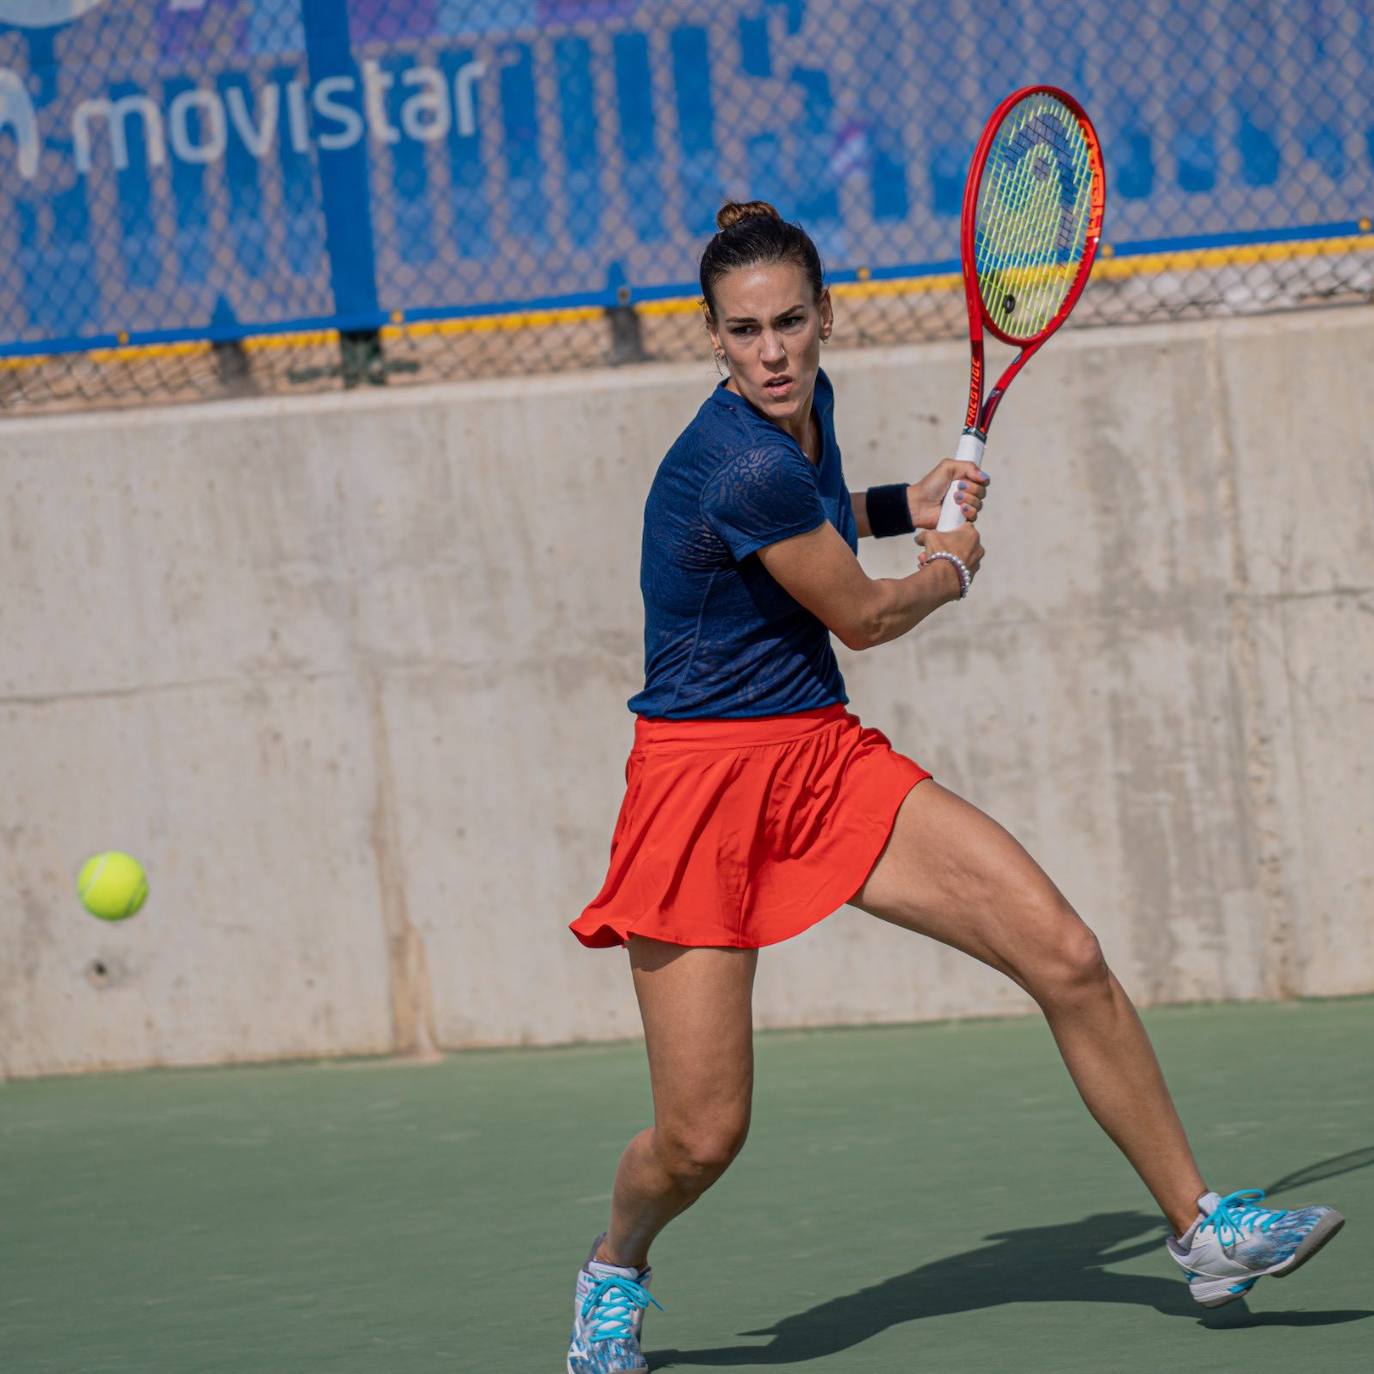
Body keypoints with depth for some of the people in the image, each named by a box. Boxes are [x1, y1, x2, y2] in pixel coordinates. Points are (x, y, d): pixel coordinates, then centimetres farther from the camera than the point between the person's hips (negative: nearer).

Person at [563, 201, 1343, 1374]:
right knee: (702, 1138, -6)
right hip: (705, 783, -8)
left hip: (828, 755, 8)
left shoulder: (807, 405, 2)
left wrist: (903, 507, 17)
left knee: (1069, 959, -7)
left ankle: (1203, 1228, 4)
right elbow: (865, 618, -10)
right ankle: (617, 1265, 29)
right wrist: (952, 567, 10)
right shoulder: (741, 466, -25)